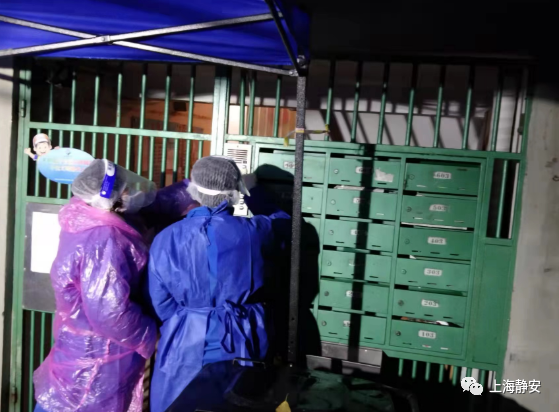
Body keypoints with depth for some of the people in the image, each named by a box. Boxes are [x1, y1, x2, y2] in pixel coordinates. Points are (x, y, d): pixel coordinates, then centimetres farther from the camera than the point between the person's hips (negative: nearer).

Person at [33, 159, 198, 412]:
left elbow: (152, 203, 7)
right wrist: (150, 336, -18)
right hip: (99, 357, -9)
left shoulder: (87, 214, -5)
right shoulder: (104, 241, -34)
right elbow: (109, 311, -33)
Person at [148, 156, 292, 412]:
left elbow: (160, 304, -3)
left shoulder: (167, 240, -12)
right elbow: (283, 225, 9)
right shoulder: (254, 232, -15)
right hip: (241, 342, 0)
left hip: (186, 344, 0)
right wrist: (253, 191, 17)